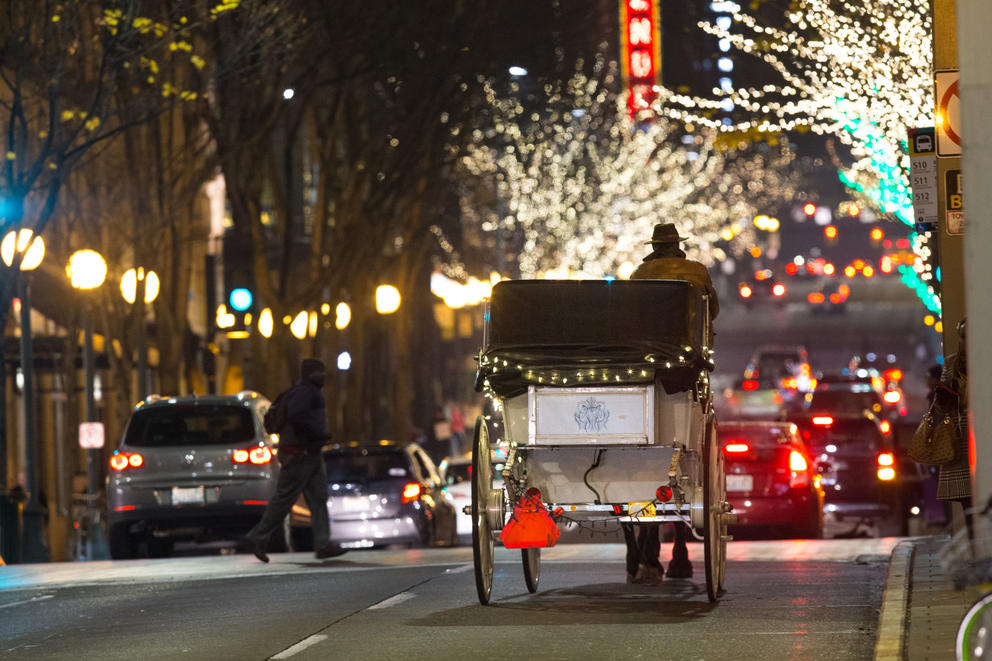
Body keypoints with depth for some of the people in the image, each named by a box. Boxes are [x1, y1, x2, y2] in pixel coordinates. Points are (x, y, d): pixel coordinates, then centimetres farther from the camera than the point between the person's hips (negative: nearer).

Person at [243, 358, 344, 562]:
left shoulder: (311, 392, 19)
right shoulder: (302, 391, -14)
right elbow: (296, 417, -29)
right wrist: (320, 434, -22)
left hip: (311, 454, 11)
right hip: (298, 454, -11)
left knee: (318, 499, 3)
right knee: (284, 499, -5)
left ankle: (323, 544, -1)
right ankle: (257, 538, 4)